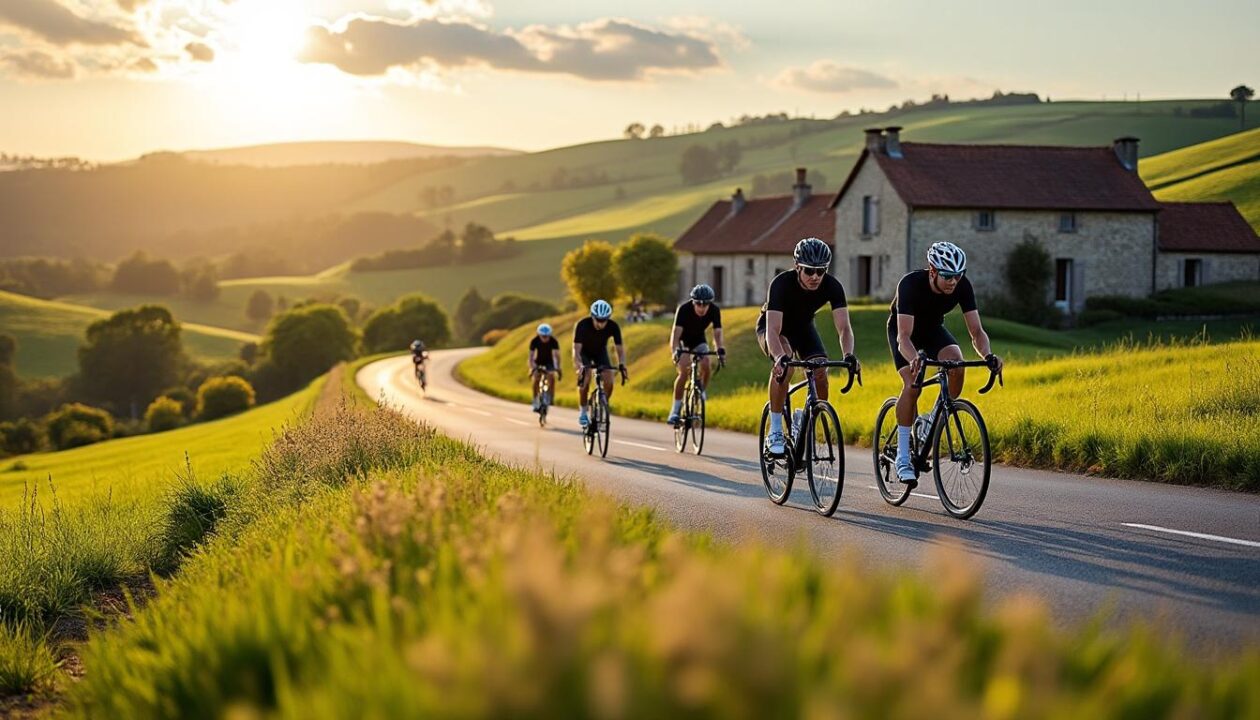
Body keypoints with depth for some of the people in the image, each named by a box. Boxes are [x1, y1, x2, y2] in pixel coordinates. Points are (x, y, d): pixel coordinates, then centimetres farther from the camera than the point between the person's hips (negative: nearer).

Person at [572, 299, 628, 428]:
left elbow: (620, 349, -25)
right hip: (584, 352, -2)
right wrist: (580, 366, -56)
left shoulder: (613, 326, -29)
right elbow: (576, 349, -39)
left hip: (600, 352, 2)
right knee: (585, 380, -26)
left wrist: (622, 365, -44)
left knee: (609, 382, -19)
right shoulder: (582, 325, -35)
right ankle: (583, 411, -5)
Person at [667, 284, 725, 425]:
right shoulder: (684, 309, -32)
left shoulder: (714, 310, -24)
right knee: (684, 371, -23)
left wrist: (720, 348, -49)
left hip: (698, 340, 3)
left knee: (705, 366, -24)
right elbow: (676, 333, -40)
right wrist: (675, 351, -58)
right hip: (682, 340, -3)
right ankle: (675, 409, -17)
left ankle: (702, 392, 5)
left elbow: (717, 333, -28)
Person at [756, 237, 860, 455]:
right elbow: (773, 330, -46)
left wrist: (848, 355, -54)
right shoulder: (782, 283, -37)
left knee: (821, 374, -18)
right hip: (772, 326, -4)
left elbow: (844, 327, -33)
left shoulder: (832, 286, -28)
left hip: (803, 327, 4)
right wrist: (780, 359, -65)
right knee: (785, 366, -34)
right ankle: (775, 432, -25)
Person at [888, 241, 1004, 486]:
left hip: (933, 328, 4)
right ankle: (902, 457, -17)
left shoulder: (962, 286, -26)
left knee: (956, 365, -27)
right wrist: (915, 360, -66)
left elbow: (976, 330, -27)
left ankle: (933, 423, -5)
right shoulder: (911, 284, -38)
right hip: (903, 329, -3)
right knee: (912, 384, -26)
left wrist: (988, 355, -48)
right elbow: (904, 336, -45)